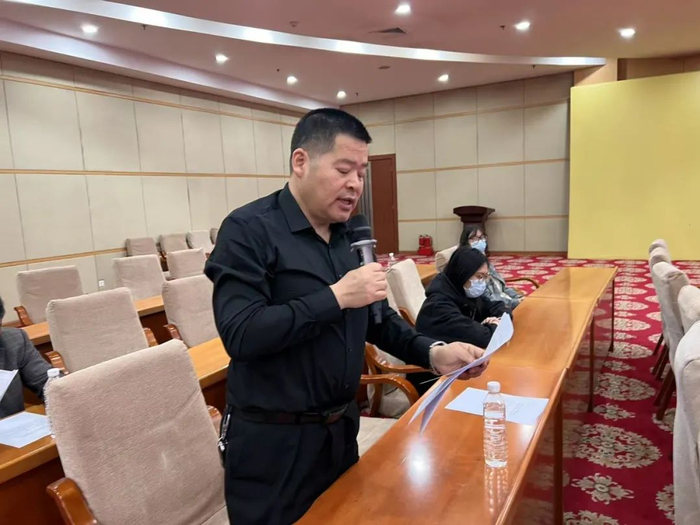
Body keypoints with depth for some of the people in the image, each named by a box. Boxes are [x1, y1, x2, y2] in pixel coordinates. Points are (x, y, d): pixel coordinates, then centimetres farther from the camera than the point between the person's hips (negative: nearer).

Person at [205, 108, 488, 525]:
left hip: (341, 428, 7)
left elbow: (375, 317, 9)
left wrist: (432, 353, -6)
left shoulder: (348, 235, 5)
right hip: (273, 441, -6)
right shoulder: (249, 230, -17)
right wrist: (337, 296, -27)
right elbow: (240, 334, -27)